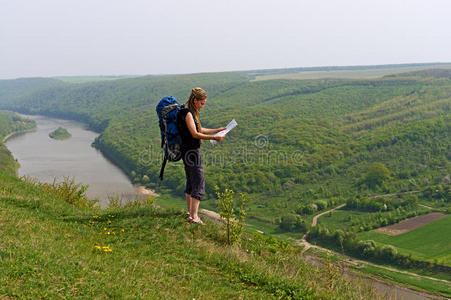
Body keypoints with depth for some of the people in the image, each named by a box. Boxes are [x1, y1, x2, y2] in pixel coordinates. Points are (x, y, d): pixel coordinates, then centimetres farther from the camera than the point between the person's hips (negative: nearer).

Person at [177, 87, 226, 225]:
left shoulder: (191, 112, 13)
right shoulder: (187, 113, -17)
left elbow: (200, 130, 21)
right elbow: (195, 134, -22)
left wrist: (217, 130, 17)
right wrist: (214, 138, -20)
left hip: (188, 151, 11)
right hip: (191, 151, -11)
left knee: (190, 182, 18)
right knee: (199, 183, -10)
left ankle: (190, 212, 29)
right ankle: (194, 216, -12)